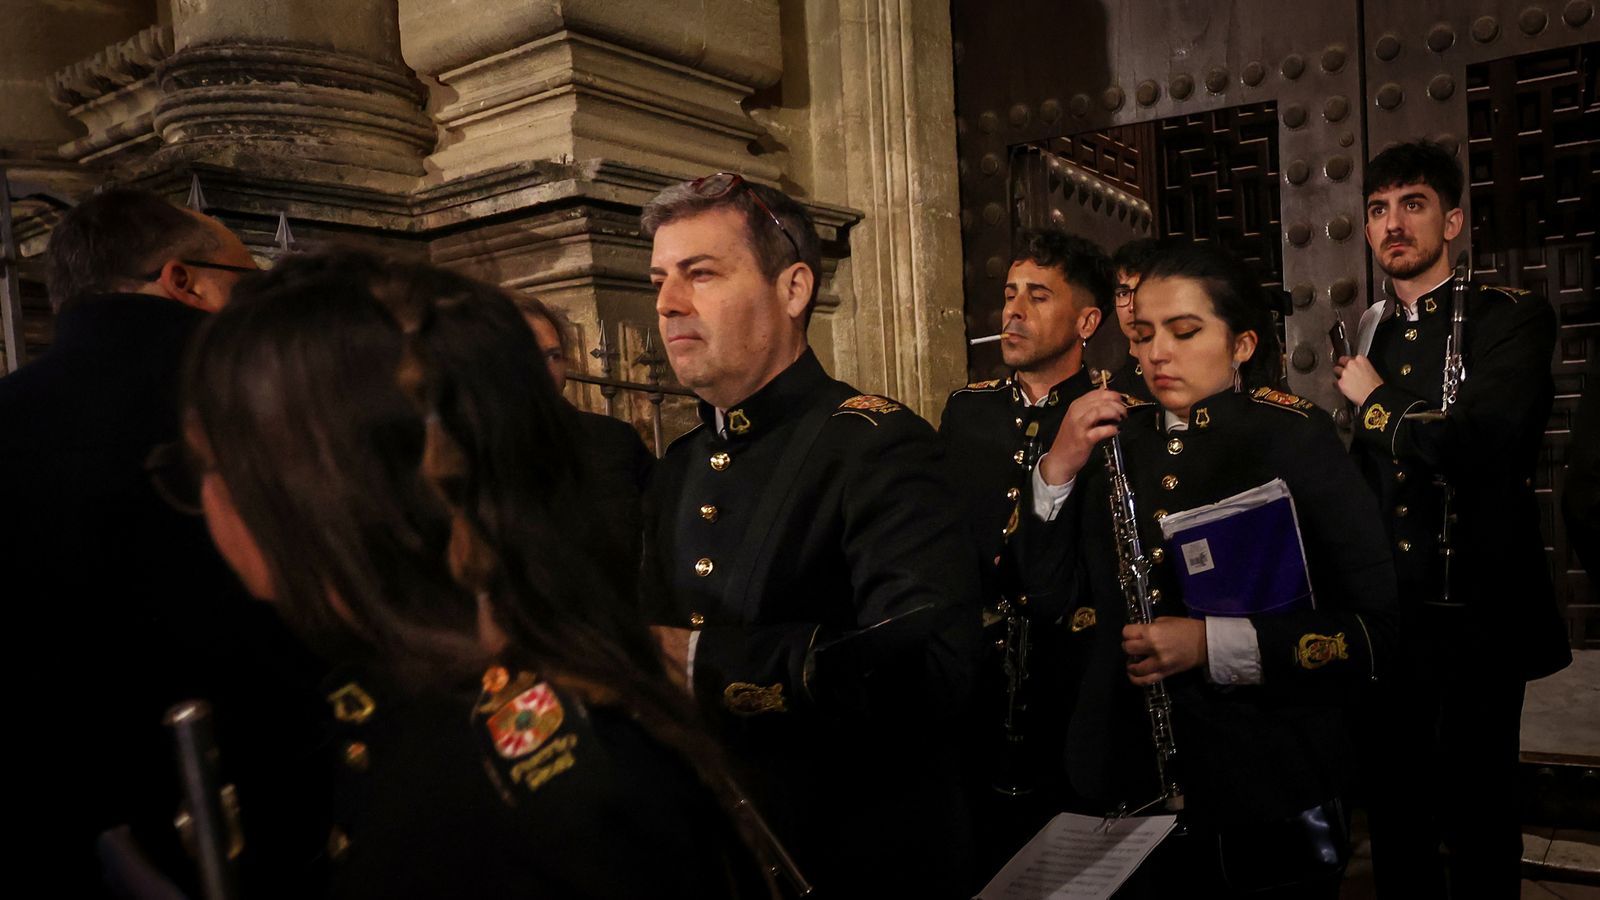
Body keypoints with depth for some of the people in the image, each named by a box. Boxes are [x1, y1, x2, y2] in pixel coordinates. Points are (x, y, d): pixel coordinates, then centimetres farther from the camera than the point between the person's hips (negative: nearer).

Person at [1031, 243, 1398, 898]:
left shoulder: (1294, 437, -10)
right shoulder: (1115, 438, 1)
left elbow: (1376, 629, -14)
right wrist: (1059, 471, -13)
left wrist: (1212, 644, -25)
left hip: (1268, 791, -3)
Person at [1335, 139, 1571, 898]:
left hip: (1475, 608, -5)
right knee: (1394, 796, 16)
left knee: (1478, 804, 8)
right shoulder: (1371, 330, 9)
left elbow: (1476, 442, -25)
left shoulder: (1512, 318, -8)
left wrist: (1373, 402, -11)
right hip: (1386, 607, 5)